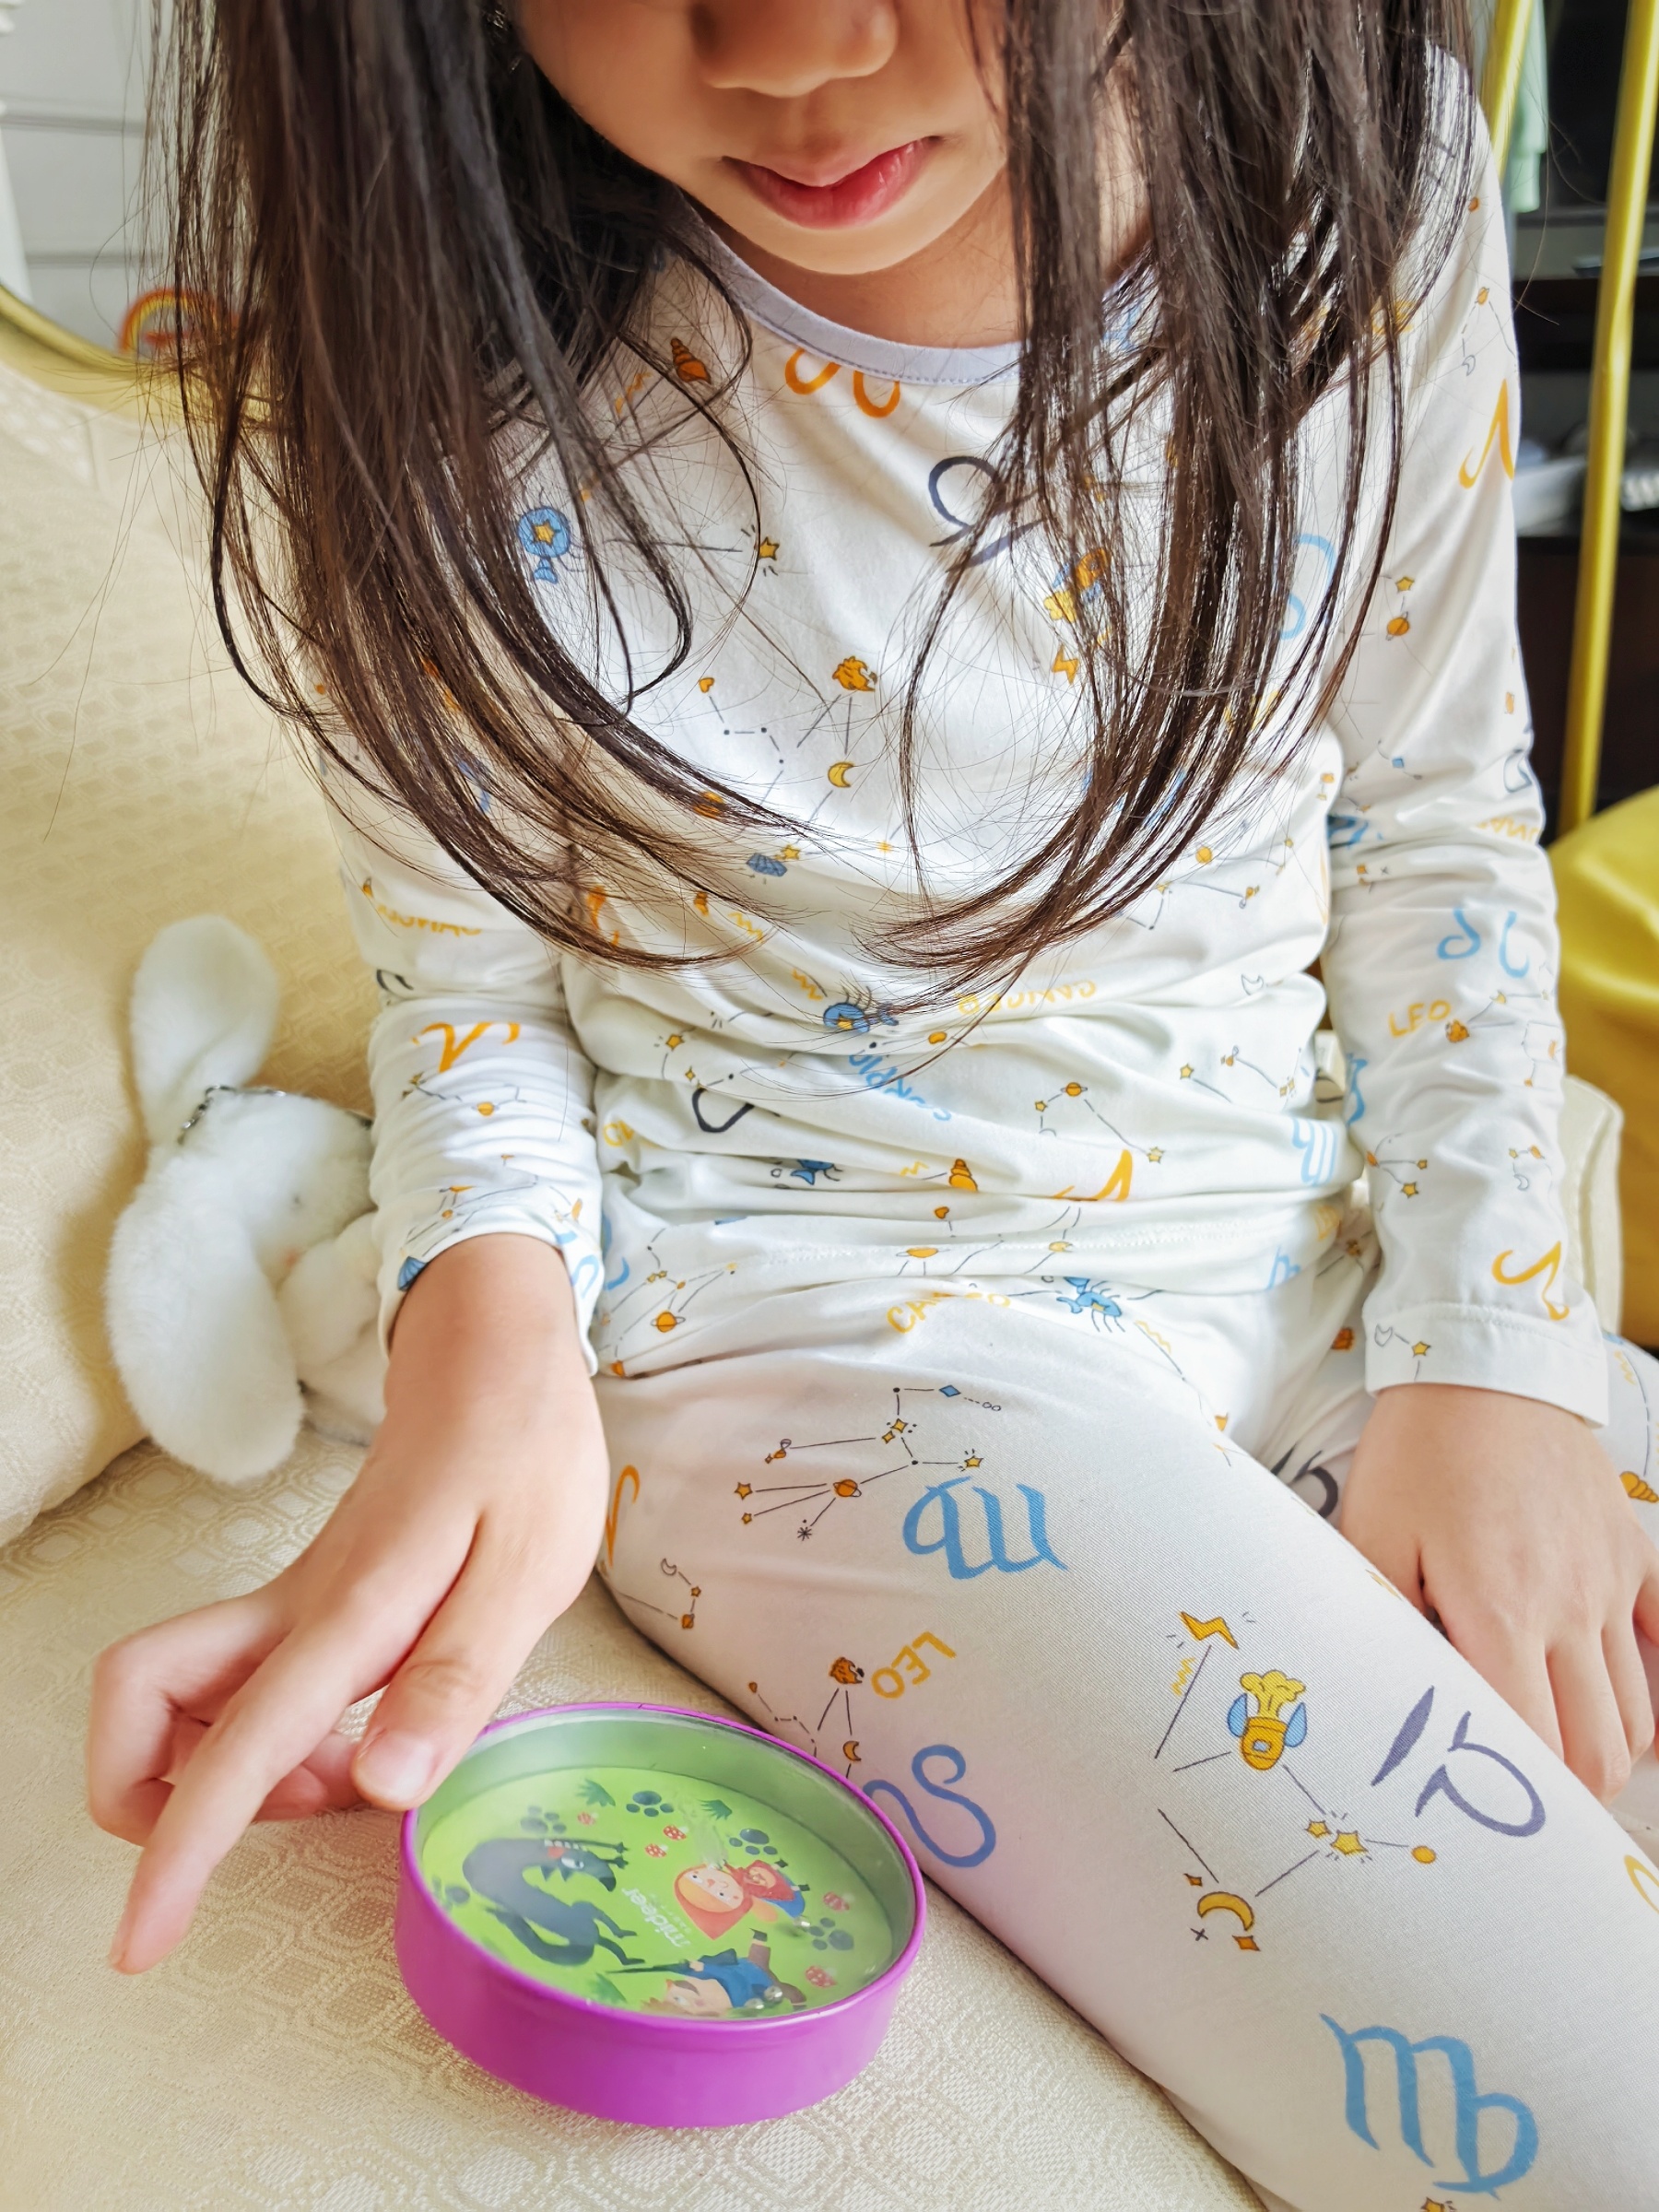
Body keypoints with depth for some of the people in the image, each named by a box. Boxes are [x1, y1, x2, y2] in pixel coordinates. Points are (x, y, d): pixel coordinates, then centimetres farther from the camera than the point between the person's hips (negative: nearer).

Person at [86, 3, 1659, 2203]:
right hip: (807, 1321, -4)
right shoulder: (424, 363, -13)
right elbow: (471, 987, -1)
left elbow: (1436, 820, 6)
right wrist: (490, 1323, -23)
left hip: (1326, 1260, 5)